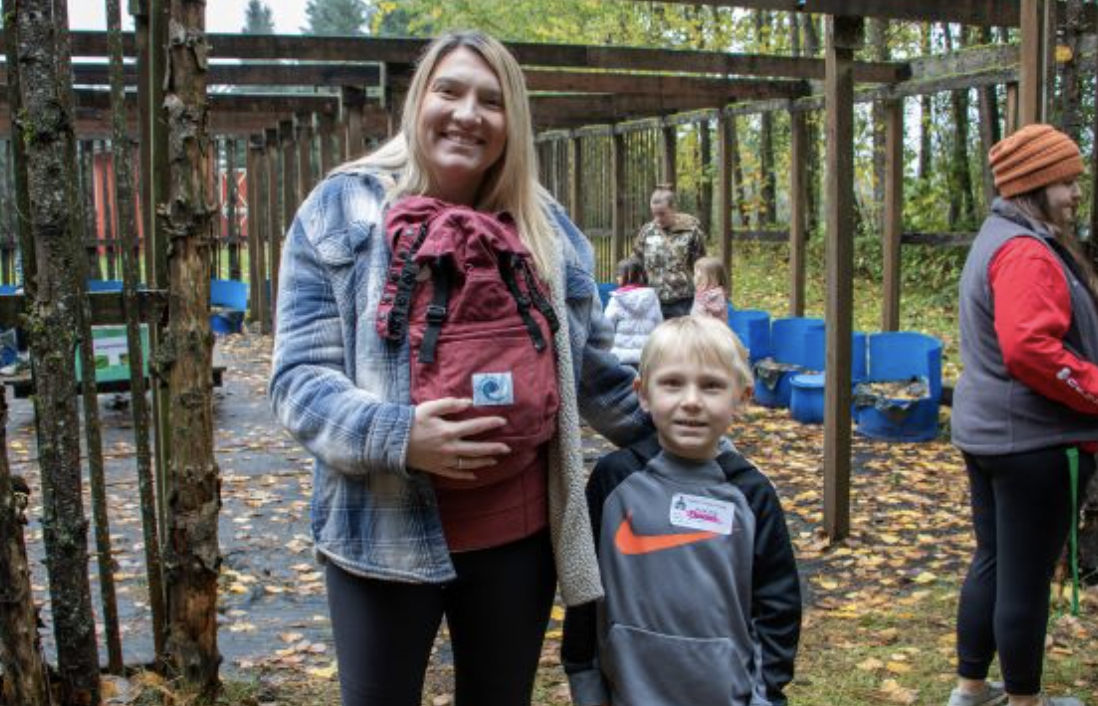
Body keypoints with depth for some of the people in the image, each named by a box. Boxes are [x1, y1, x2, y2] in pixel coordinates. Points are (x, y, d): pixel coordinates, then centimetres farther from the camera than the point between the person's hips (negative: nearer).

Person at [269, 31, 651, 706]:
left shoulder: (548, 226, 7)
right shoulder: (341, 211, -4)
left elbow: (593, 369, 16)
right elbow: (300, 376, -9)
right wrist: (395, 436, -24)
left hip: (520, 529, 3)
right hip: (384, 533, -3)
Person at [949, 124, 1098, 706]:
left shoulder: (996, 239, 15)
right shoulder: (1027, 252, -18)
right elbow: (1030, 349, -29)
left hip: (986, 431, 10)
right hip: (1035, 439, -10)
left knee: (992, 564, 19)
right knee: (1027, 577, 4)